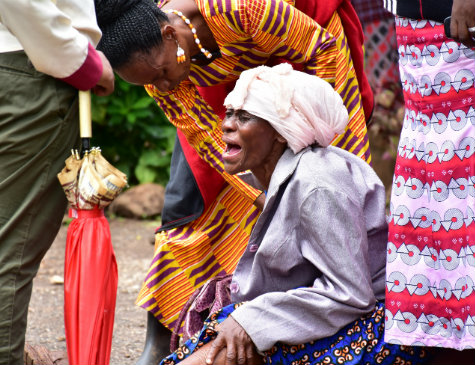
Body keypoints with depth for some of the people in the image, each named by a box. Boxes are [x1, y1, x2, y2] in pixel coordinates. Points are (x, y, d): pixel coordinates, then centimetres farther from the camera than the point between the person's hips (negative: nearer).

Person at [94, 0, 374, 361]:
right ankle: (157, 344, 0)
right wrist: (265, 199, -29)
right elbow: (210, 139, -19)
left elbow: (323, 51, -28)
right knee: (187, 192, -5)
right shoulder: (153, 61, -24)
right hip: (226, 84, 4)